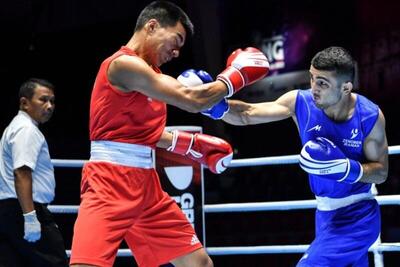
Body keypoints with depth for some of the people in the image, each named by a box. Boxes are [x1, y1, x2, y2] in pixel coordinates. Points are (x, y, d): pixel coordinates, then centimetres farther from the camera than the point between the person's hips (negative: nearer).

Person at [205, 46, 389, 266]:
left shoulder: (370, 116, -18)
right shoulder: (300, 102, -10)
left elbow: (381, 172, -9)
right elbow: (248, 114, -14)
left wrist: (346, 168, -28)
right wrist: (217, 105, -33)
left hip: (357, 217, -5)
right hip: (326, 214, 6)